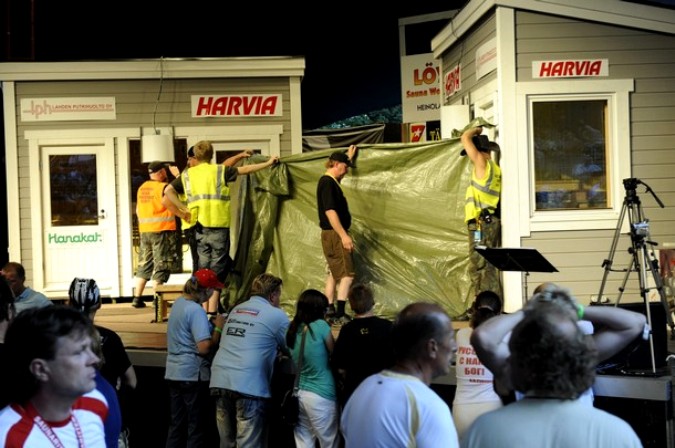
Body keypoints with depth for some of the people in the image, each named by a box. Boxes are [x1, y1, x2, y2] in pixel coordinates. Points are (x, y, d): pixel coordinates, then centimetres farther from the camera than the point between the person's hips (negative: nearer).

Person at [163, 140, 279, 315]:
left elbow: (168, 191, 2)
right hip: (219, 227, -3)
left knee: (203, 269, 11)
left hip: (200, 228, 3)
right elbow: (246, 170, 3)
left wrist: (183, 209, 2)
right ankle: (212, 311, -5)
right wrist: (268, 163, 12)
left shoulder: (187, 174, 9)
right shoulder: (219, 171, 0)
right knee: (217, 270, -1)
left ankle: (203, 310, 10)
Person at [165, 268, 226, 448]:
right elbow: (204, 347, -25)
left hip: (174, 373, 9)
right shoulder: (195, 310, -19)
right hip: (193, 375, -9)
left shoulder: (179, 303, 9)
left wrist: (212, 325, 10)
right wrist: (218, 329, -11)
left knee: (177, 425, 14)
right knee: (198, 427, 1)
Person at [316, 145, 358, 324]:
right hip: (334, 234, -10)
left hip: (334, 235, 10)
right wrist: (344, 235, -25)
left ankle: (330, 310, 15)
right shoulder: (327, 183, -16)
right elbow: (330, 211, -23)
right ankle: (340, 313, -15)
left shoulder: (331, 181, 13)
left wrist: (349, 157, 47)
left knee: (333, 273, 13)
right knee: (346, 274, -11)